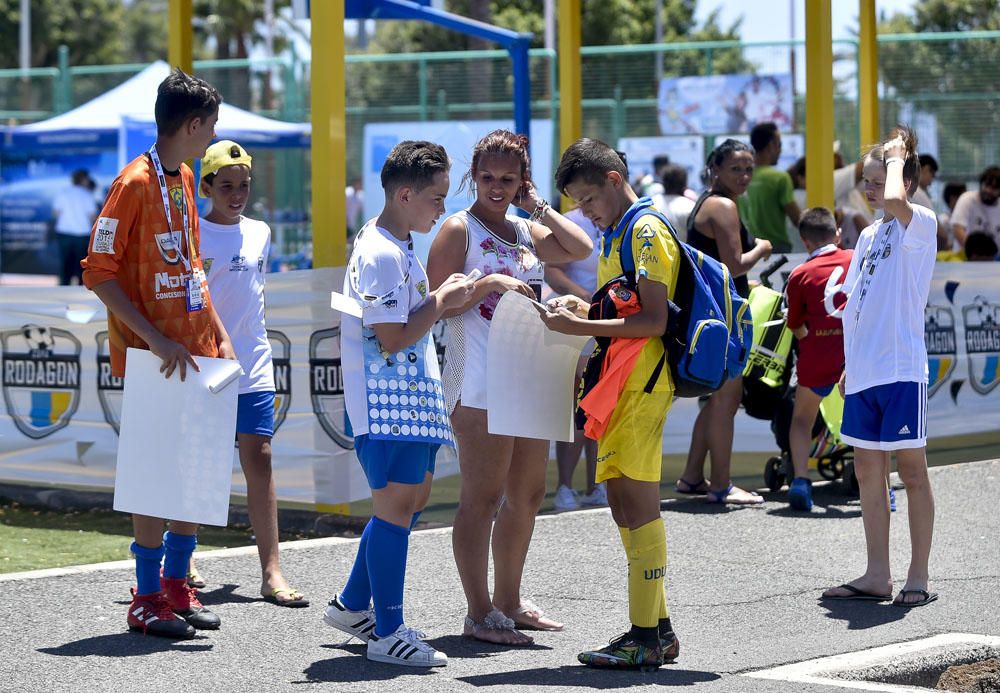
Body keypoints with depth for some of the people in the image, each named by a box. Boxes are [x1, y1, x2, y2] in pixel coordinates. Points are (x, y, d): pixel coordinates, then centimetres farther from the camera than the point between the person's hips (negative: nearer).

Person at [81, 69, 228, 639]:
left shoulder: (184, 179, 12)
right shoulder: (135, 184, -14)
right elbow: (99, 273, -17)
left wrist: (218, 334, 13)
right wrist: (156, 340, -22)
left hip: (197, 351, 8)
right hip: (152, 357, -8)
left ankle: (177, 585, 20)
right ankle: (148, 599, 5)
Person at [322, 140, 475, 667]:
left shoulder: (394, 246, 14)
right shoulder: (383, 255, -19)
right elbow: (393, 338, -21)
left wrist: (442, 298, 9)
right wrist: (441, 301, -11)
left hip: (410, 396, 11)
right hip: (387, 401, -11)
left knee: (413, 496, 16)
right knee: (396, 503, -7)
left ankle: (352, 605, 26)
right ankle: (388, 633, -1)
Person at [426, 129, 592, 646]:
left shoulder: (525, 231, 16)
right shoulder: (459, 229, -3)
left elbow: (581, 248, 7)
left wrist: (538, 207, 5)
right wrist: (489, 283, -20)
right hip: (480, 385, -8)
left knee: (527, 495, 13)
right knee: (482, 498, -6)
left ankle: (508, 602, 23)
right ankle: (479, 613, -2)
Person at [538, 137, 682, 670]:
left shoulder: (647, 231, -11)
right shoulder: (616, 235, 20)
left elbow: (655, 320, -19)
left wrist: (581, 327, -19)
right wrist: (586, 308, 11)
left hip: (642, 383, -10)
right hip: (618, 384, 10)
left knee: (637, 501, -9)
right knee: (624, 503, 10)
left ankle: (645, 638, -7)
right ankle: (658, 629, 17)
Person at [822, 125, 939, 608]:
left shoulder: (920, 224, -8)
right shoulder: (869, 235, 16)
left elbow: (894, 202, -33)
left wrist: (896, 157, -15)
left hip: (901, 369, -8)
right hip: (864, 371, 8)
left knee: (911, 469, -1)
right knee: (868, 471, 9)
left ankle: (918, 577, 5)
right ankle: (877, 576, 16)